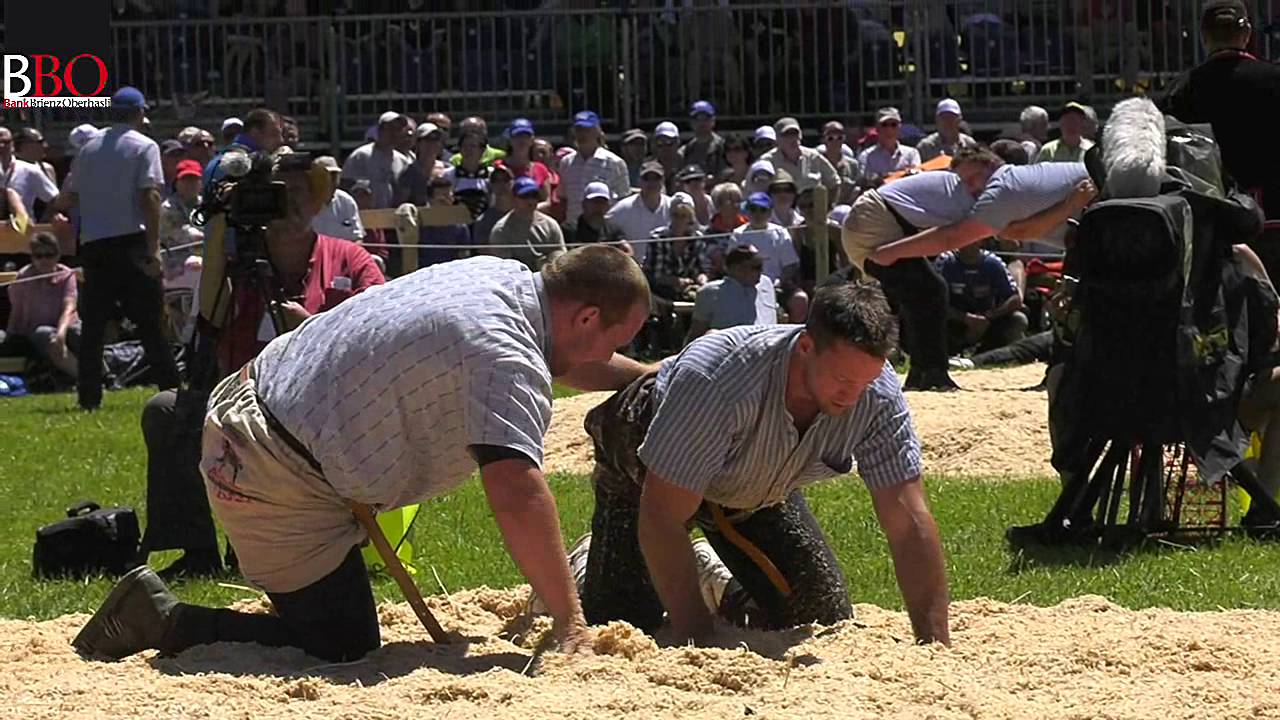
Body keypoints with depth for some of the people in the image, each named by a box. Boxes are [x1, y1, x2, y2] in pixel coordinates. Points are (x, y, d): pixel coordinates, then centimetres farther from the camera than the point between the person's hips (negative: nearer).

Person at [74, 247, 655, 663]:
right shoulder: (505, 355, -25)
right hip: (278, 476, -10)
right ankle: (167, 622, -8)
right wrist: (570, 624, -35)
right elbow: (515, 493, -37)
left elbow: (558, 357, 30)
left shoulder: (504, 278, 6)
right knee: (345, 651, -6)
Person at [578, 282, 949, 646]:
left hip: (760, 490, 4)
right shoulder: (717, 381, -44)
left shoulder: (879, 397, -31)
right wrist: (698, 640, -40)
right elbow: (661, 519, -39)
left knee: (827, 621, -5)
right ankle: (584, 563, 20)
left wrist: (936, 647, -36)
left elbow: (909, 523, -28)